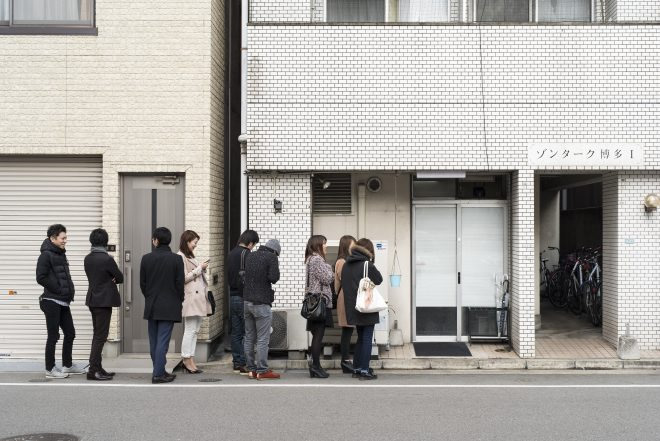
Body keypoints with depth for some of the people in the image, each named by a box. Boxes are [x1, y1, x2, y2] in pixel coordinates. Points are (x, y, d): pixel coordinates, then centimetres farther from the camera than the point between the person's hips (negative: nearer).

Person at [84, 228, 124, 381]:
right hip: (104, 300, -8)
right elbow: (120, 278, -8)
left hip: (93, 299, 8)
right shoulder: (107, 259, -17)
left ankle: (97, 368, 21)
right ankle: (93, 370, -3)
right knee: (100, 336, -3)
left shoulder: (88, 259, 5)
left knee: (97, 335, 15)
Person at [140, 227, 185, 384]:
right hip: (169, 306, -3)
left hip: (151, 306, 3)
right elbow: (180, 283, -7)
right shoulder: (176, 259, -8)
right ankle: (158, 374, -4)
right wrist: (179, 302, 7)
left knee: (154, 341, 12)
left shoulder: (146, 258, -2)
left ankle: (159, 371, 19)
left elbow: (142, 283, 3)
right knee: (163, 340, -2)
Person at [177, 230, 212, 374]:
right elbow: (184, 278, -14)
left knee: (195, 330, 8)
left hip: (199, 296, 9)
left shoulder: (190, 256, 20)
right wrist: (199, 268, -8)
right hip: (190, 297, -9)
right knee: (190, 330, -7)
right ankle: (186, 359, 0)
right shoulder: (180, 257, -9)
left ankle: (190, 360, 11)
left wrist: (203, 269, 10)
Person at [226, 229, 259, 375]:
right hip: (244, 298, -8)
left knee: (236, 333, 12)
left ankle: (237, 364, 16)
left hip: (232, 296, 8)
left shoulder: (230, 254, 13)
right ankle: (245, 364, -2)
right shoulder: (246, 254, -13)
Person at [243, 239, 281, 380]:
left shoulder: (251, 256, 13)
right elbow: (274, 278, -15)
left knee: (249, 338, 11)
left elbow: (244, 275, 14)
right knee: (263, 339, -2)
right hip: (261, 303, -7)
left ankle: (251, 369, 16)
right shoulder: (271, 257, -7)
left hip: (246, 301, 7)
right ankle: (262, 371, -1)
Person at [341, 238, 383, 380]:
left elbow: (343, 284, 11)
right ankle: (364, 370, 1)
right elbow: (379, 280, -3)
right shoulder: (367, 264, -14)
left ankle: (357, 368, 20)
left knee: (360, 338, 17)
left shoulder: (346, 265, 5)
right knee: (367, 338, 1)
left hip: (353, 308, 6)